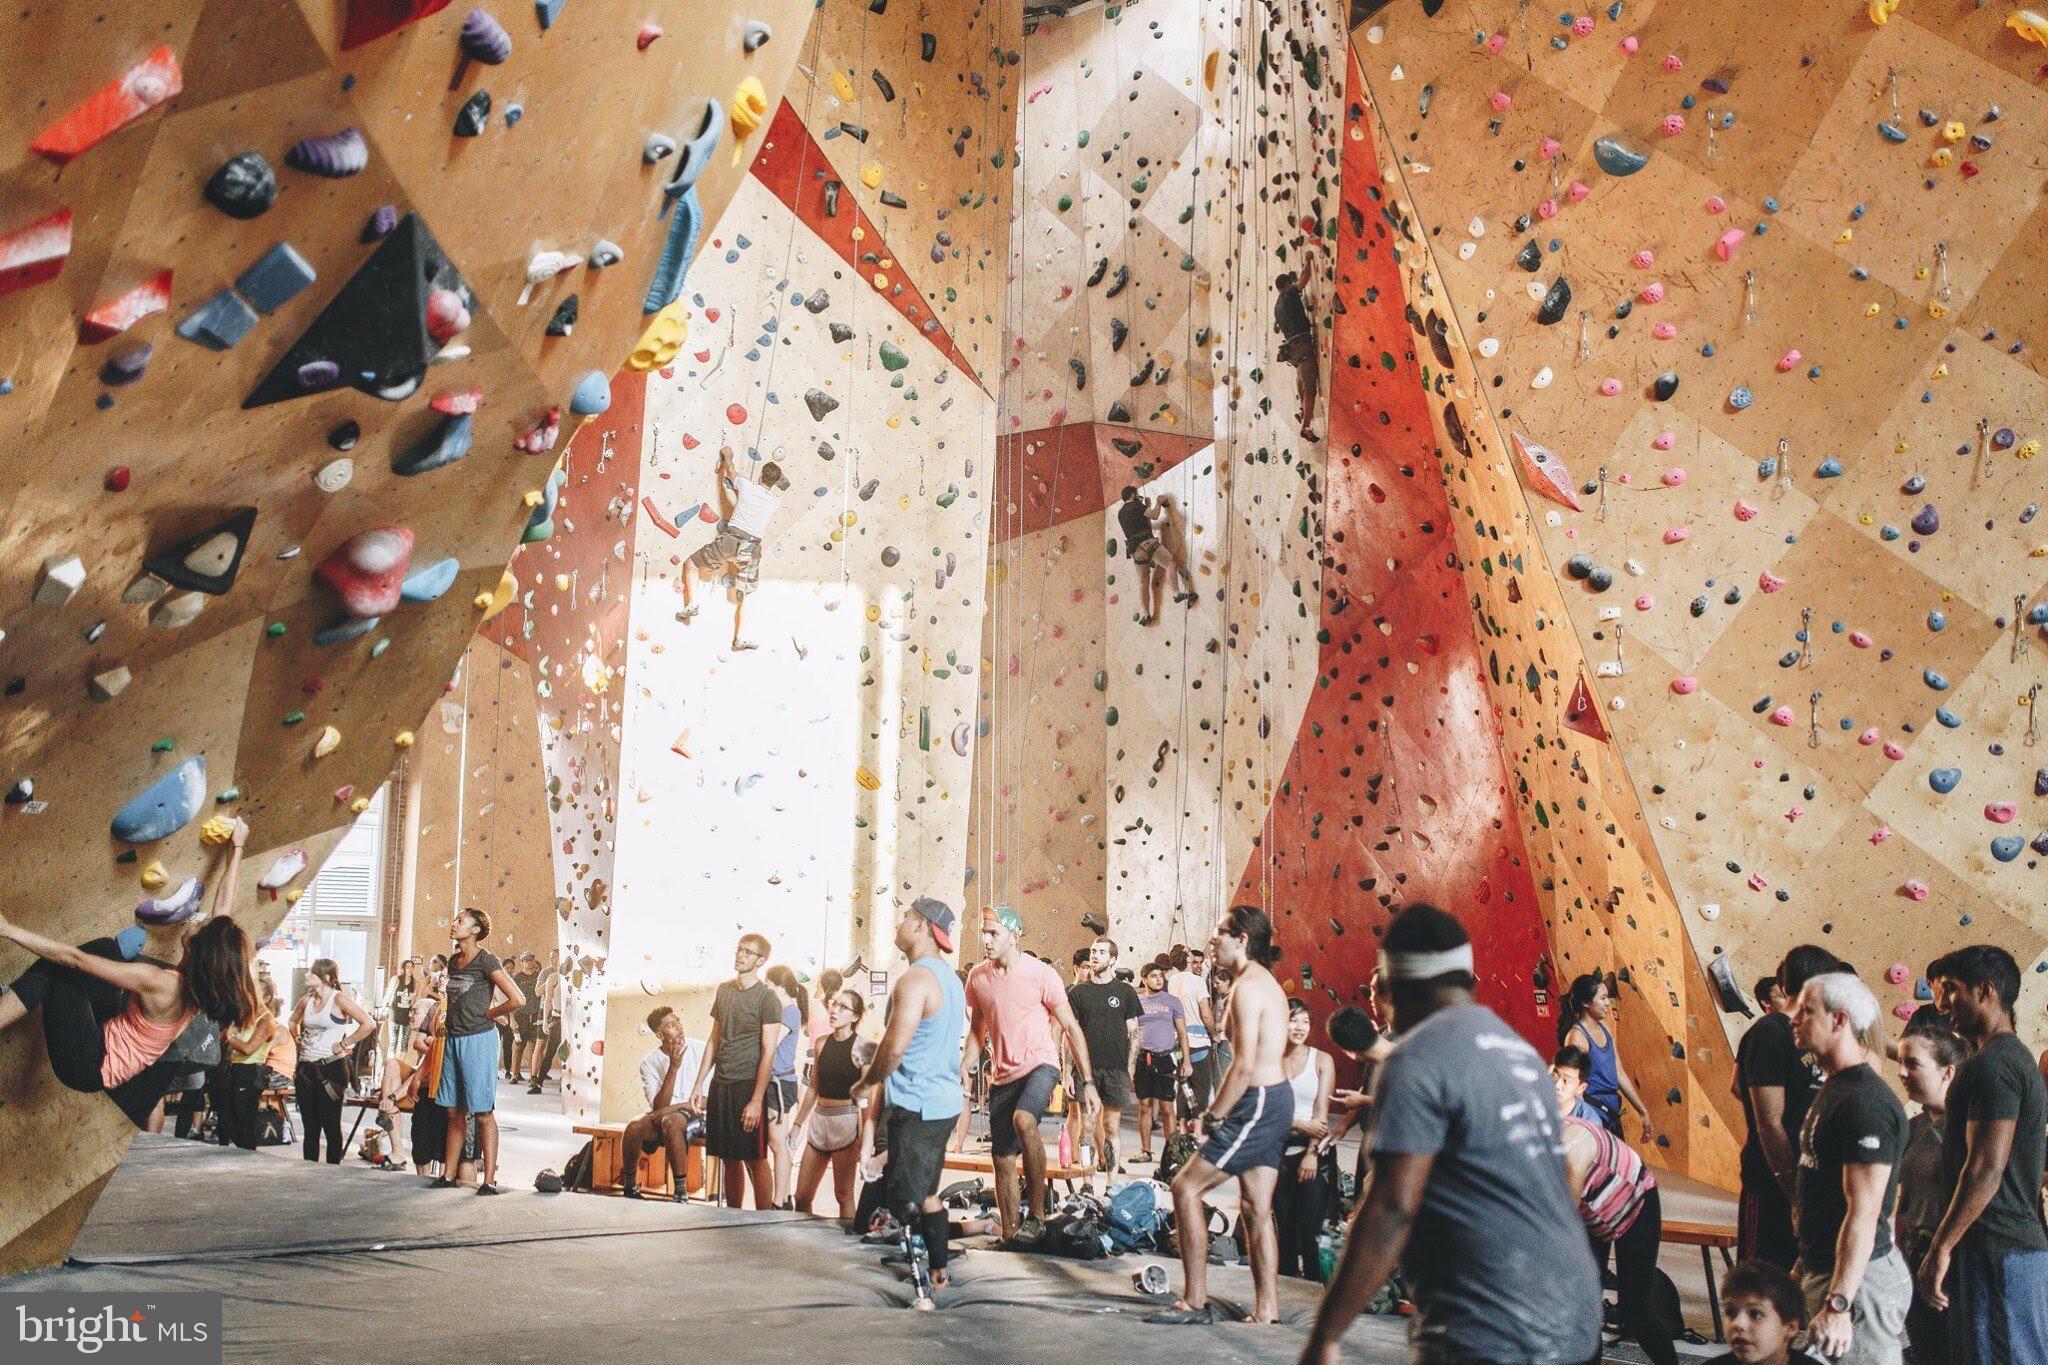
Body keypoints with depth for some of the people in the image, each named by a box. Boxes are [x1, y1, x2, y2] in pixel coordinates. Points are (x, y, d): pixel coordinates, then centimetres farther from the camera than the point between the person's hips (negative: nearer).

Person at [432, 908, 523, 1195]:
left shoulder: (485, 960, -10)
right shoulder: (454, 961, 13)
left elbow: (517, 999, -17)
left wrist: (488, 1014, -6)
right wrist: (447, 1018, 14)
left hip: (477, 1039, -7)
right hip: (453, 1039, 7)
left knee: (483, 1113, -5)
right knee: (455, 1112, 10)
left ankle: (490, 1180, -3)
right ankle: (447, 1176, 14)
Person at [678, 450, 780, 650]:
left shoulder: (746, 485, -3)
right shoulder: (776, 502, 2)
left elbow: (730, 471, 19)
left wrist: (727, 457, 37)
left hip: (729, 541, -2)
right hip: (752, 551, 2)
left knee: (691, 564, 18)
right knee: (746, 596, 14)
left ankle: (692, 605, 4)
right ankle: (739, 639, 9)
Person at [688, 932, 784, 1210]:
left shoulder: (767, 997, -7)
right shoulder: (724, 991, 13)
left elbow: (768, 1053, -11)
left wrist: (756, 1100, -17)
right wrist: (699, 1085, 15)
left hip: (748, 1086, -6)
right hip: (719, 1085, 6)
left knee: (755, 1159, -2)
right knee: (729, 1159, 10)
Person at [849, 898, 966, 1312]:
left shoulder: (916, 980, -19)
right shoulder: (950, 978, 13)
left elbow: (895, 1046, -25)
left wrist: (867, 1083, -9)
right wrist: (881, 1075, 22)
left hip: (915, 1107, -10)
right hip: (945, 1102, 10)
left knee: (903, 1200, -6)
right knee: (926, 1192, 22)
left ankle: (923, 1292, -9)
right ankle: (938, 1271, 32)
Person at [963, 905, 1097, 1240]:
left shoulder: (1040, 973, -10)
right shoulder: (978, 976, 3)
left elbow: (1071, 1028, -5)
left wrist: (1088, 1082, -9)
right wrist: (965, 1067, 0)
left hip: (1040, 1064, -5)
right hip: (1002, 1074, 5)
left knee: (1023, 1119, -34)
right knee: (1003, 1159, 6)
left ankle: (1037, 1213, -24)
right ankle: (1009, 1235, 19)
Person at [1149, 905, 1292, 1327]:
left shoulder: (1248, 987, -15)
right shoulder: (1265, 982, 16)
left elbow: (1244, 1065, -22)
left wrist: (1213, 1116, -14)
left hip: (1258, 1103, -10)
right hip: (1276, 1099, 10)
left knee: (1186, 1187, -7)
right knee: (1255, 1210, 11)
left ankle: (1194, 1302, -5)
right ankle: (1266, 1311, 12)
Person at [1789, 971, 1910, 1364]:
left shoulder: (1865, 1103, -20)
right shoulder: (1834, 1089, 13)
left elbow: (1863, 1214, -24)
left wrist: (1838, 1304, -27)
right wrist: (1804, 1266, 24)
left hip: (1857, 1279, -10)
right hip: (1822, 1270, 10)